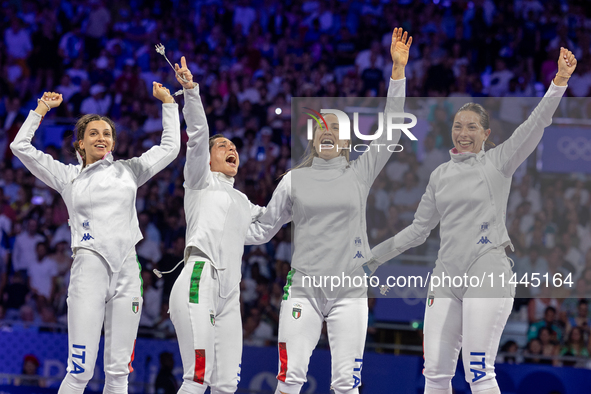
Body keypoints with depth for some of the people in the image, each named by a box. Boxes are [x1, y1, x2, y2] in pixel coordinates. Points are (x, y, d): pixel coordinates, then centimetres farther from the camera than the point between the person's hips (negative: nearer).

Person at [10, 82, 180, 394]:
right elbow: (21, 147, 8)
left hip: (127, 270, 2)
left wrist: (167, 102, 23)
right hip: (89, 267, -2)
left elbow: (170, 147, 24)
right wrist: (42, 108, 12)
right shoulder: (67, 176, 11)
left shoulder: (128, 170, 16)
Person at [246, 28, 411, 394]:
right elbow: (263, 228, 15)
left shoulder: (360, 173, 7)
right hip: (303, 287, 0)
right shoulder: (295, 179, 9)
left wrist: (398, 69, -6)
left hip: (350, 290, 0)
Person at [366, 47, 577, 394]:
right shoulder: (440, 175, 15)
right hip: (447, 275, 5)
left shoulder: (497, 163, 2)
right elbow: (419, 229, 21)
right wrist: (373, 256, 19)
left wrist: (559, 82, -24)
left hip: (487, 274, -5)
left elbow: (535, 125, -11)